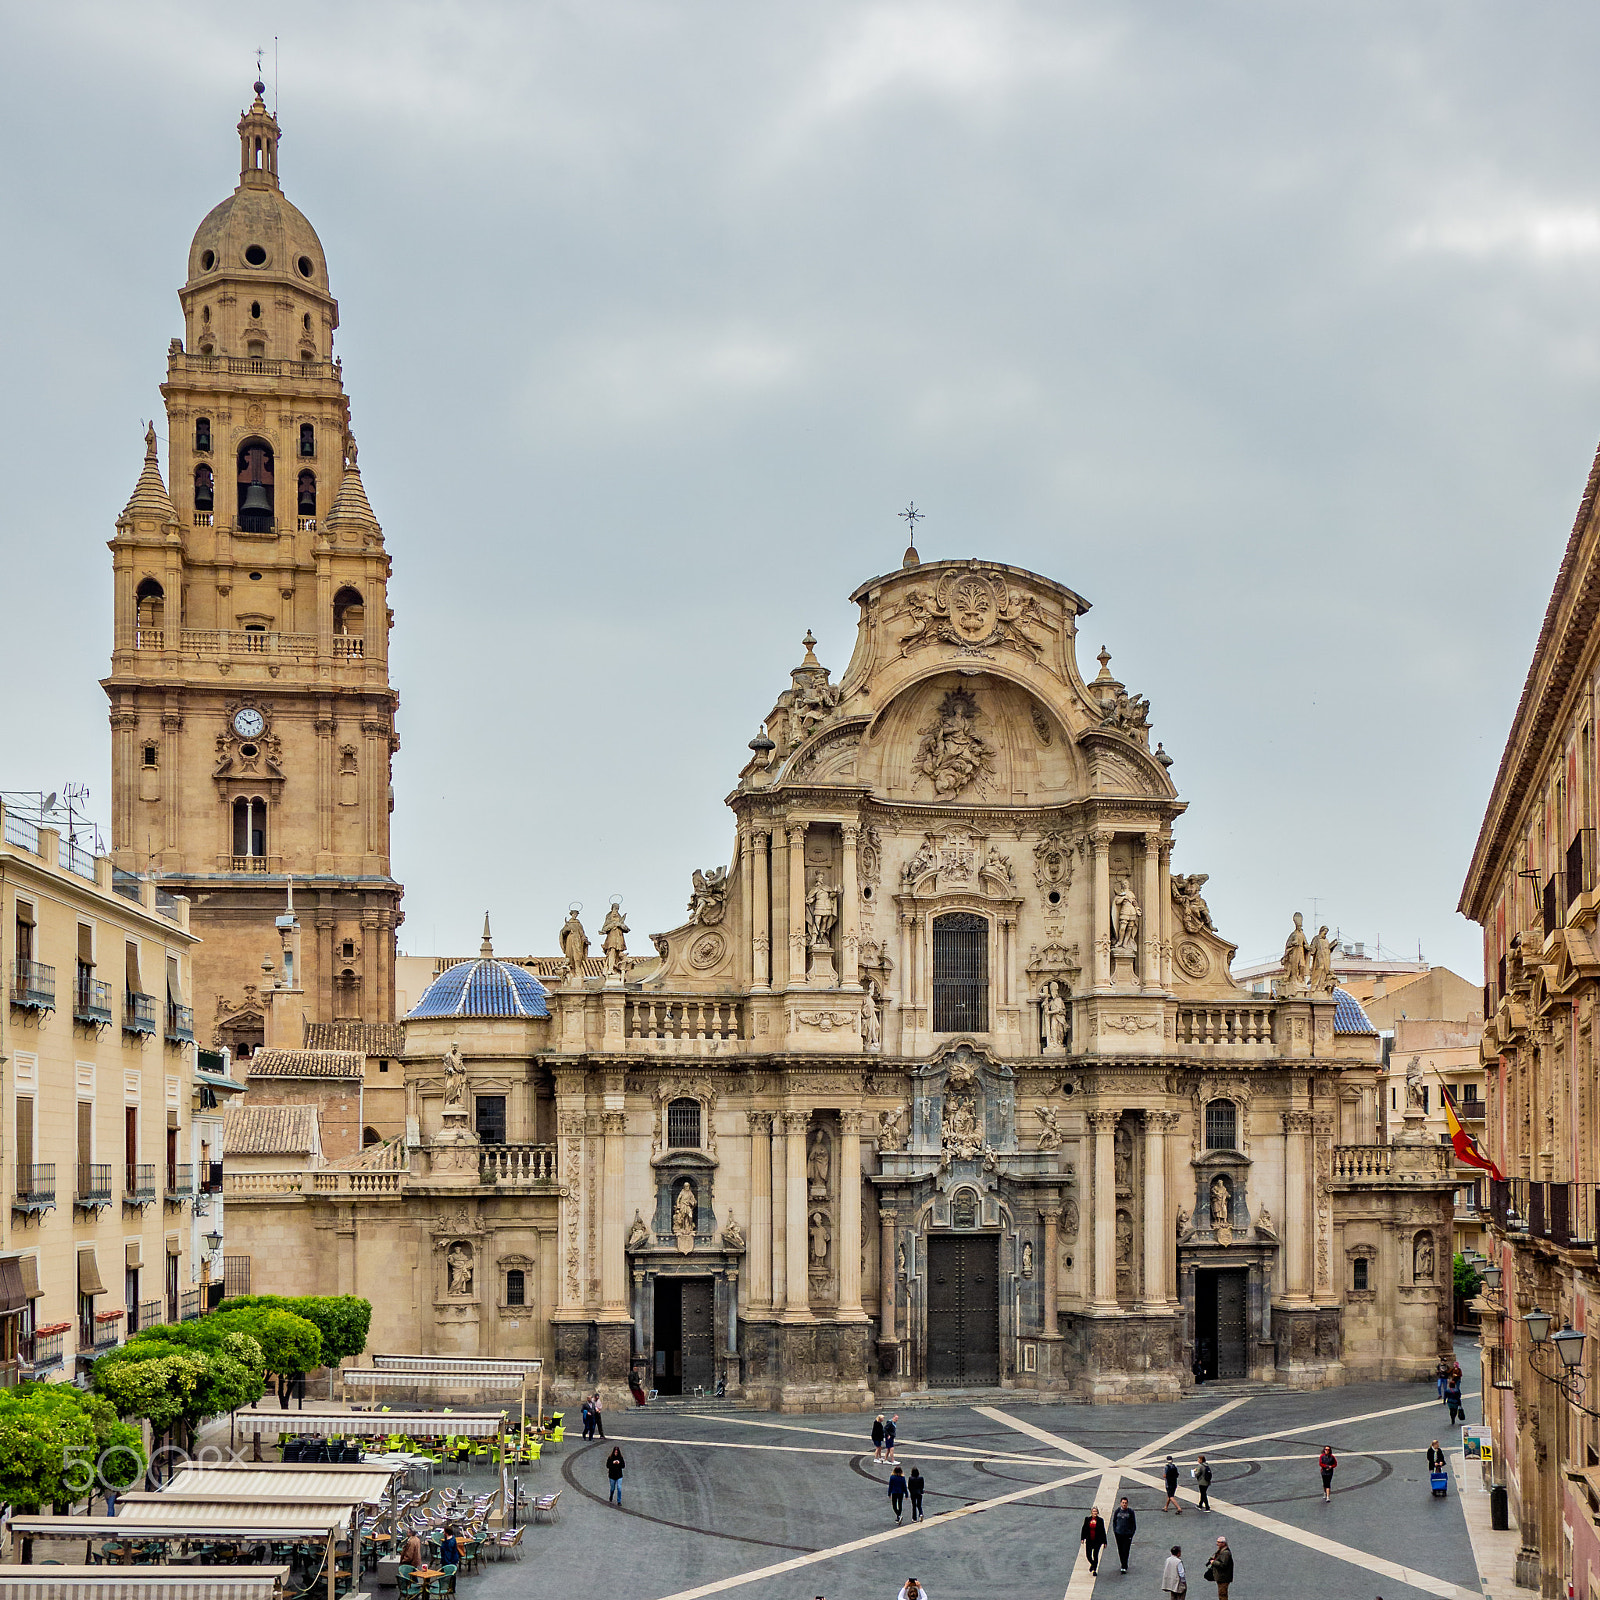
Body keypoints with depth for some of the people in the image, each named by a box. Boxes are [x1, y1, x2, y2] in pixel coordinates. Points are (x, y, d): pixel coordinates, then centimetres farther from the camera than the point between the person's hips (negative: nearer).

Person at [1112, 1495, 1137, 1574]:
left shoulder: (1130, 1511, -3)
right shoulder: (1117, 1511, 3)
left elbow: (1133, 1523, 2)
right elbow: (1114, 1521, 12)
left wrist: (1132, 1532, -4)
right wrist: (1115, 1530, 4)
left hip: (1127, 1534, -3)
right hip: (1119, 1534, 3)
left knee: (1125, 1550, -7)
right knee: (1120, 1550, 9)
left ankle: (1124, 1567, -5)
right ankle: (1123, 1564, 25)